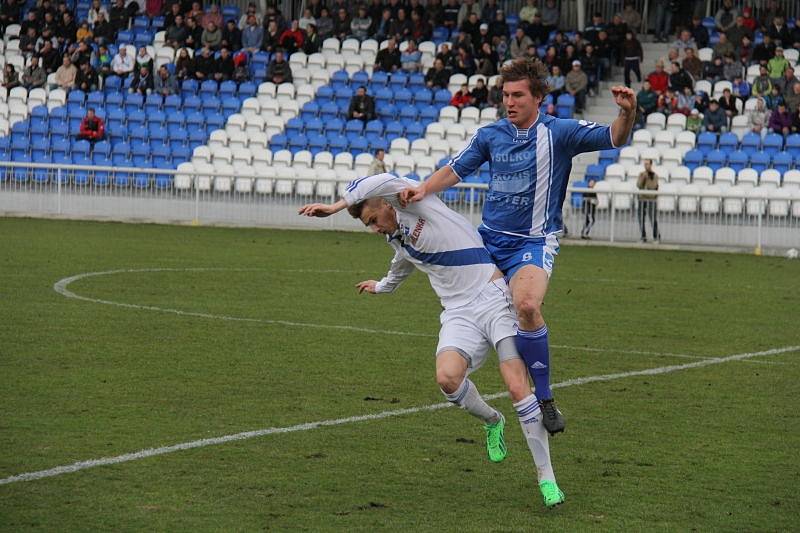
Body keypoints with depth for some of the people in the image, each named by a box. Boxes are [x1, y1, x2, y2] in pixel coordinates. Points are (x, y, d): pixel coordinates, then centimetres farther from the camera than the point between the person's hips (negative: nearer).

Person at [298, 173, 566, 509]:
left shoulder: (415, 200, -6)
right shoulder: (398, 242, 19)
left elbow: (384, 182, -28)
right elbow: (400, 269, 44)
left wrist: (336, 206, -20)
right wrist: (380, 287, 64)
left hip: (493, 298, -7)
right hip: (459, 314, 7)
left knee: (518, 387, -17)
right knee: (447, 377, -23)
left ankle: (546, 478, -9)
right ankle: (491, 422, 9)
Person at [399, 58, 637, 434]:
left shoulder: (559, 133, -7)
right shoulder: (490, 135, 5)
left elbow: (614, 138, -15)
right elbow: (455, 170, 10)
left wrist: (627, 113, -36)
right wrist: (424, 189, -8)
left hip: (533, 241, -6)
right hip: (488, 238, 6)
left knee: (527, 306, -29)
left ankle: (544, 399, -19)